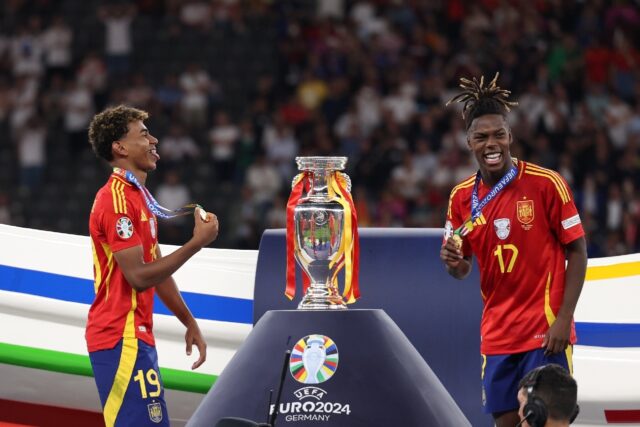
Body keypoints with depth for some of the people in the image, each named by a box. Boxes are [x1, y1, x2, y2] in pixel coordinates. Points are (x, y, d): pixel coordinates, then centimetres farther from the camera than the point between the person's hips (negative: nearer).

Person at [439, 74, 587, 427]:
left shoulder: (547, 184, -9)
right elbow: (461, 269, 14)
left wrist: (564, 318, -14)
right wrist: (453, 261, -12)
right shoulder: (462, 197, 5)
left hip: (545, 332, -5)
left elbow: (577, 251, -6)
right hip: (496, 333, 5)